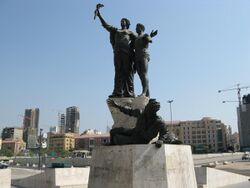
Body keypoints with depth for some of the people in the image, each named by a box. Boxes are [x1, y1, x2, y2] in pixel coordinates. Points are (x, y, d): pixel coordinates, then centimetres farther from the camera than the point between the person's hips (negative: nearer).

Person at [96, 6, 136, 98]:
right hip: (117, 53, 2)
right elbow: (106, 25, 27)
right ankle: (117, 92, -15)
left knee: (128, 72, -9)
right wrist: (99, 16, 22)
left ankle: (129, 92, -13)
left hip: (127, 53, -2)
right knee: (118, 72, -7)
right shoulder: (116, 30, 31)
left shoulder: (130, 33, 24)